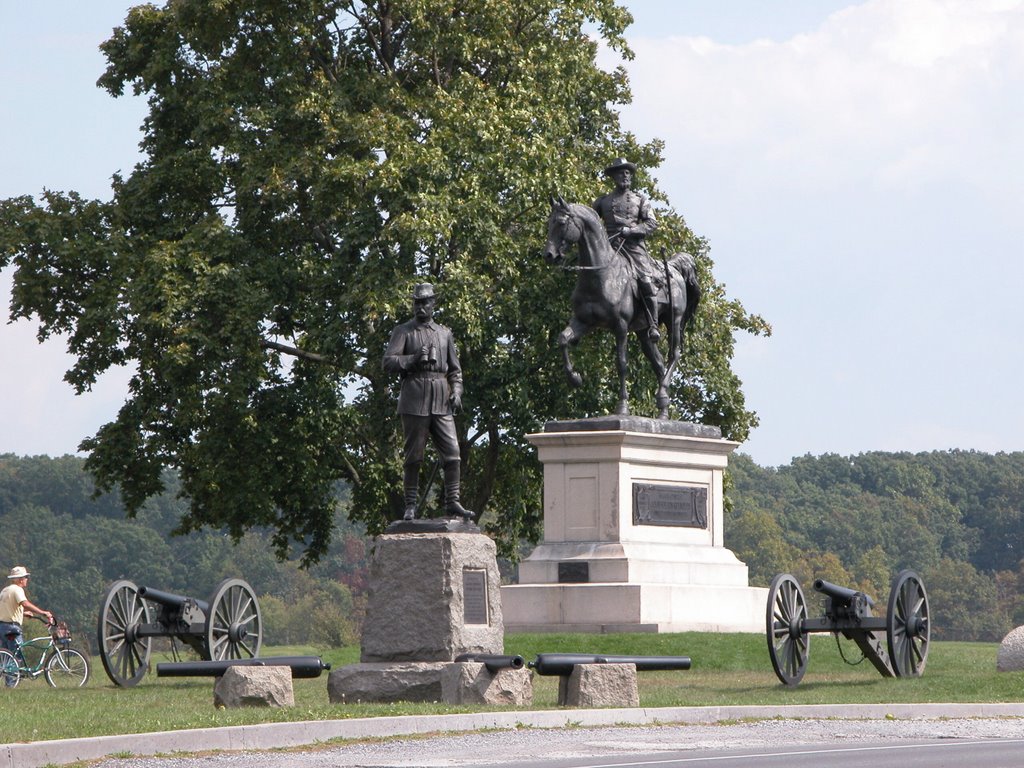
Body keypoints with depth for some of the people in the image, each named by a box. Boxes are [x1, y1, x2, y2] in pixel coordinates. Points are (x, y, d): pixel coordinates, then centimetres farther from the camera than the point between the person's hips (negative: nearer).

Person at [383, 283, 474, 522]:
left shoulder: (445, 333, 19)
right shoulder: (403, 332, 6)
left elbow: (455, 369, 22)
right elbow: (388, 362, -5)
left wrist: (456, 392, 6)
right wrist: (413, 359, -18)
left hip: (442, 402, 4)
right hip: (414, 399, -4)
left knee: (452, 453, -5)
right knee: (414, 457, -2)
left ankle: (452, 502, -2)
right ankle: (410, 506, 3)